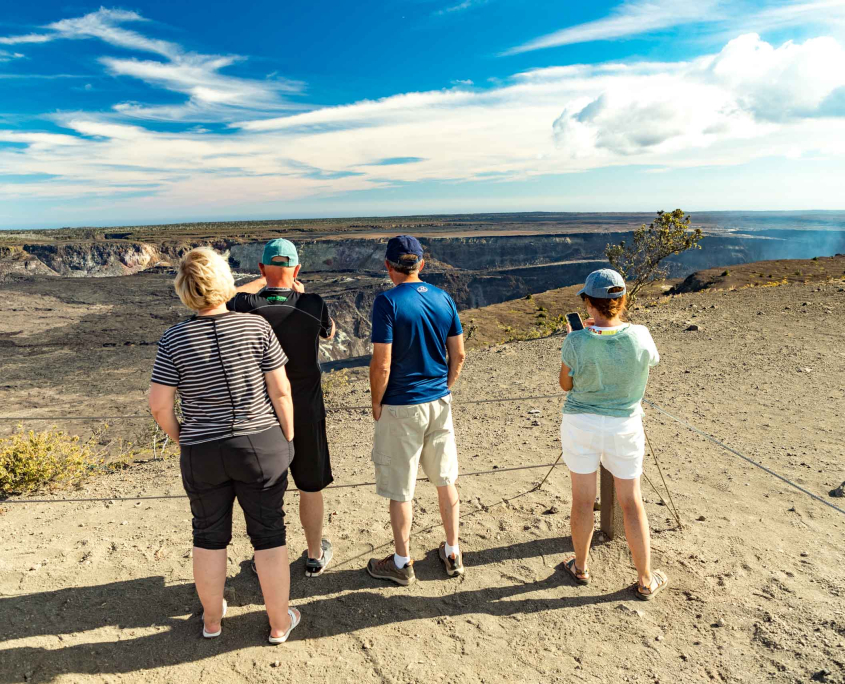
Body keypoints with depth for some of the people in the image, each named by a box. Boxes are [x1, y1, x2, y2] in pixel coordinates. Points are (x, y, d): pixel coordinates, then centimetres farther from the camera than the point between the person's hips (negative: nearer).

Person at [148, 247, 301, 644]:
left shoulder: (174, 339, -8)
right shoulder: (256, 327, -11)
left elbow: (160, 405, -7)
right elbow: (281, 391, -9)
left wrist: (182, 439, 11)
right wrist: (287, 439, 3)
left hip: (202, 454, 2)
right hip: (260, 446, -1)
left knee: (209, 535, 21)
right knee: (268, 534, 13)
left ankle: (212, 618, 40)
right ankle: (279, 622, 28)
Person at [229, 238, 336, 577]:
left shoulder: (246, 305, -15)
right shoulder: (313, 305, -16)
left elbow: (222, 303, 10)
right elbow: (329, 332, 8)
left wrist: (262, 281, 17)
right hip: (305, 413, -1)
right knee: (311, 486, 17)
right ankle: (315, 556, 33)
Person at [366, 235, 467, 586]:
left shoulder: (388, 301, -16)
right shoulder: (444, 299, 1)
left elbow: (381, 364, -19)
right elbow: (458, 354, 5)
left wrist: (376, 403, -4)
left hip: (400, 407, -5)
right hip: (440, 402, 6)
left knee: (399, 489, 9)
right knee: (445, 480, 18)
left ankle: (402, 563, 24)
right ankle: (452, 553, 31)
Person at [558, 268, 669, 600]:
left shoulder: (577, 342, -20)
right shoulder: (639, 336, -16)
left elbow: (565, 384, -5)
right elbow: (652, 361, 7)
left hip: (581, 424, -1)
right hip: (624, 426, 1)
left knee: (583, 499, 14)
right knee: (631, 502, 14)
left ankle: (580, 567, 33)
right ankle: (646, 580, 27)